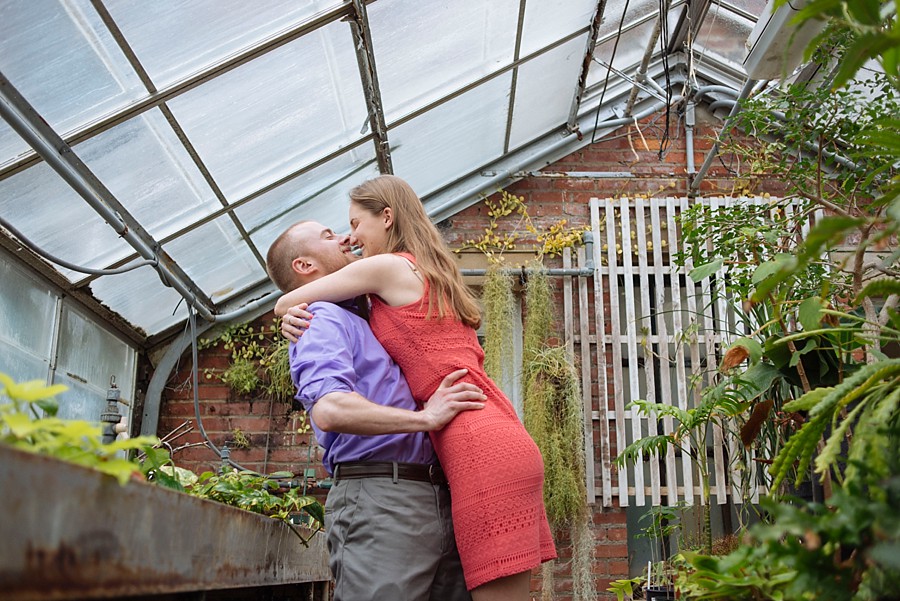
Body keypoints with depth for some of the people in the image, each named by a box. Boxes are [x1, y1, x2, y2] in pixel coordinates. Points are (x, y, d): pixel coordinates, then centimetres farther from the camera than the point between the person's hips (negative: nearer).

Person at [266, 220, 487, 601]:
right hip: (378, 498, -9)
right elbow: (329, 410, -21)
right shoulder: (321, 320, -2)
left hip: (437, 497, 9)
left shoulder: (361, 322, 28)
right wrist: (425, 418, -15)